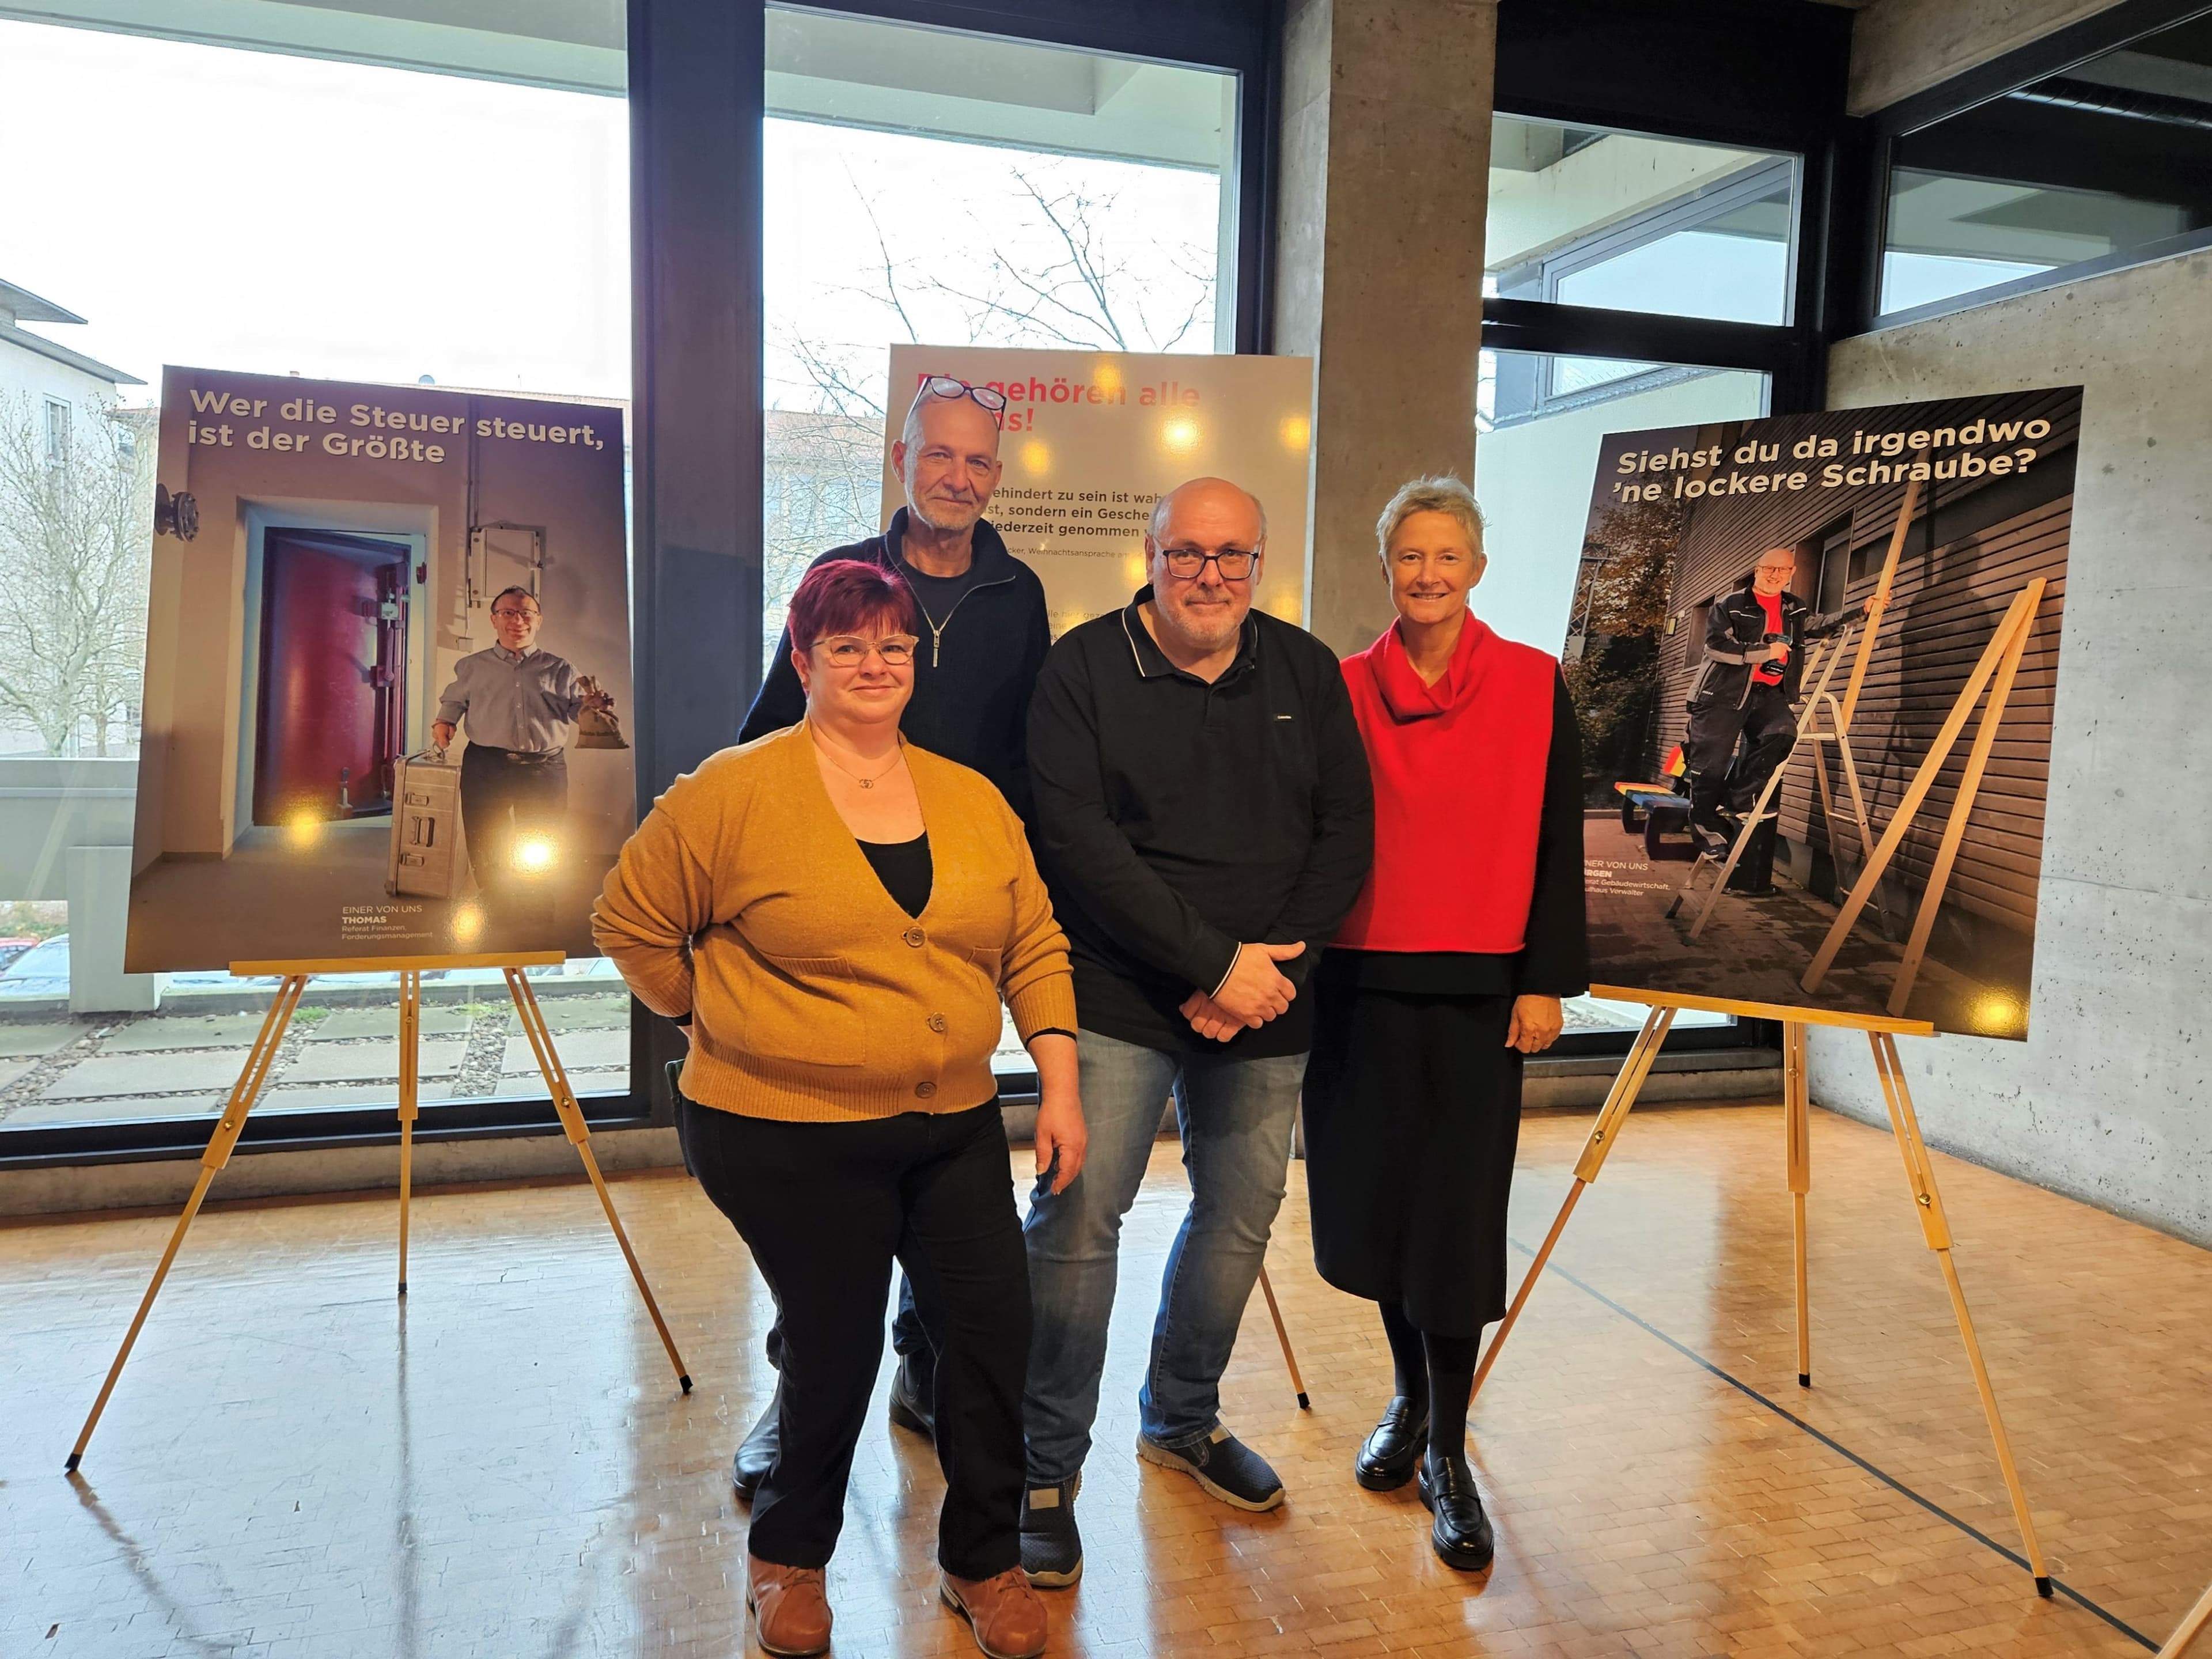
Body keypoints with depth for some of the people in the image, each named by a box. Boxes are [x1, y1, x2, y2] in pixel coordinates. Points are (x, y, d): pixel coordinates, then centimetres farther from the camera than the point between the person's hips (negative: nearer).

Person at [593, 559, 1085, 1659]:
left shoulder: (974, 800, 6)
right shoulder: (733, 792, -8)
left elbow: (1035, 949, 8)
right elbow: (630, 921, 0)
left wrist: (1060, 1085, 3)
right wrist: (716, 1018, 1)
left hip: (956, 1127, 5)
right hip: (791, 1136, -4)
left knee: (994, 1330, 6)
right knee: (835, 1350, 7)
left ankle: (983, 1562, 32)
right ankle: (787, 1557, 37)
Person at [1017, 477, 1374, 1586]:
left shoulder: (1307, 672, 6)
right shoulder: (1085, 666, -6)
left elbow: (1346, 830, 4)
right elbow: (1078, 840, -14)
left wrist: (1273, 966, -10)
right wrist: (1214, 963, -17)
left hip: (1264, 1004, 4)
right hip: (1118, 999, -4)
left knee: (1240, 1218, 13)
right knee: (1077, 1220, -5)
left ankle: (1182, 1419, 37)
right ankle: (1047, 1470, 14)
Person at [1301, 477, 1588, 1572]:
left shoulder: (1533, 686, 1)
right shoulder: (1345, 690, 4)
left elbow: (1559, 844, 0)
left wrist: (1546, 981, -5)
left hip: (1480, 990, -2)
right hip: (1362, 982, 2)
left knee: (1457, 1210, 1)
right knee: (1376, 1196, 10)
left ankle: (1447, 1451, 18)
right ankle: (1409, 1397, 34)